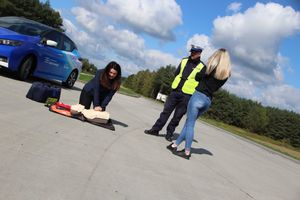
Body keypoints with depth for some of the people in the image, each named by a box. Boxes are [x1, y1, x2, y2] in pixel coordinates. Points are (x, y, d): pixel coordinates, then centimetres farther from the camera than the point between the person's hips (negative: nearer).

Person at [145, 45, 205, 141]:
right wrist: (179, 80, 5)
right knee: (166, 111, 6)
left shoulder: (202, 67, -2)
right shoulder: (184, 61, 10)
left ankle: (169, 133, 16)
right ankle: (155, 129, 13)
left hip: (187, 95, -3)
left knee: (177, 116, 4)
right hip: (175, 91, 4)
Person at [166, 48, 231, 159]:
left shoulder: (211, 67, -5)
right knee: (189, 123, 12)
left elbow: (197, 77, 2)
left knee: (190, 124, -3)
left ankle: (187, 152, -5)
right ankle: (175, 145, 15)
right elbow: (216, 86, 14)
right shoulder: (226, 74, 8)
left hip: (199, 95, -5)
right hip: (208, 100, 6)